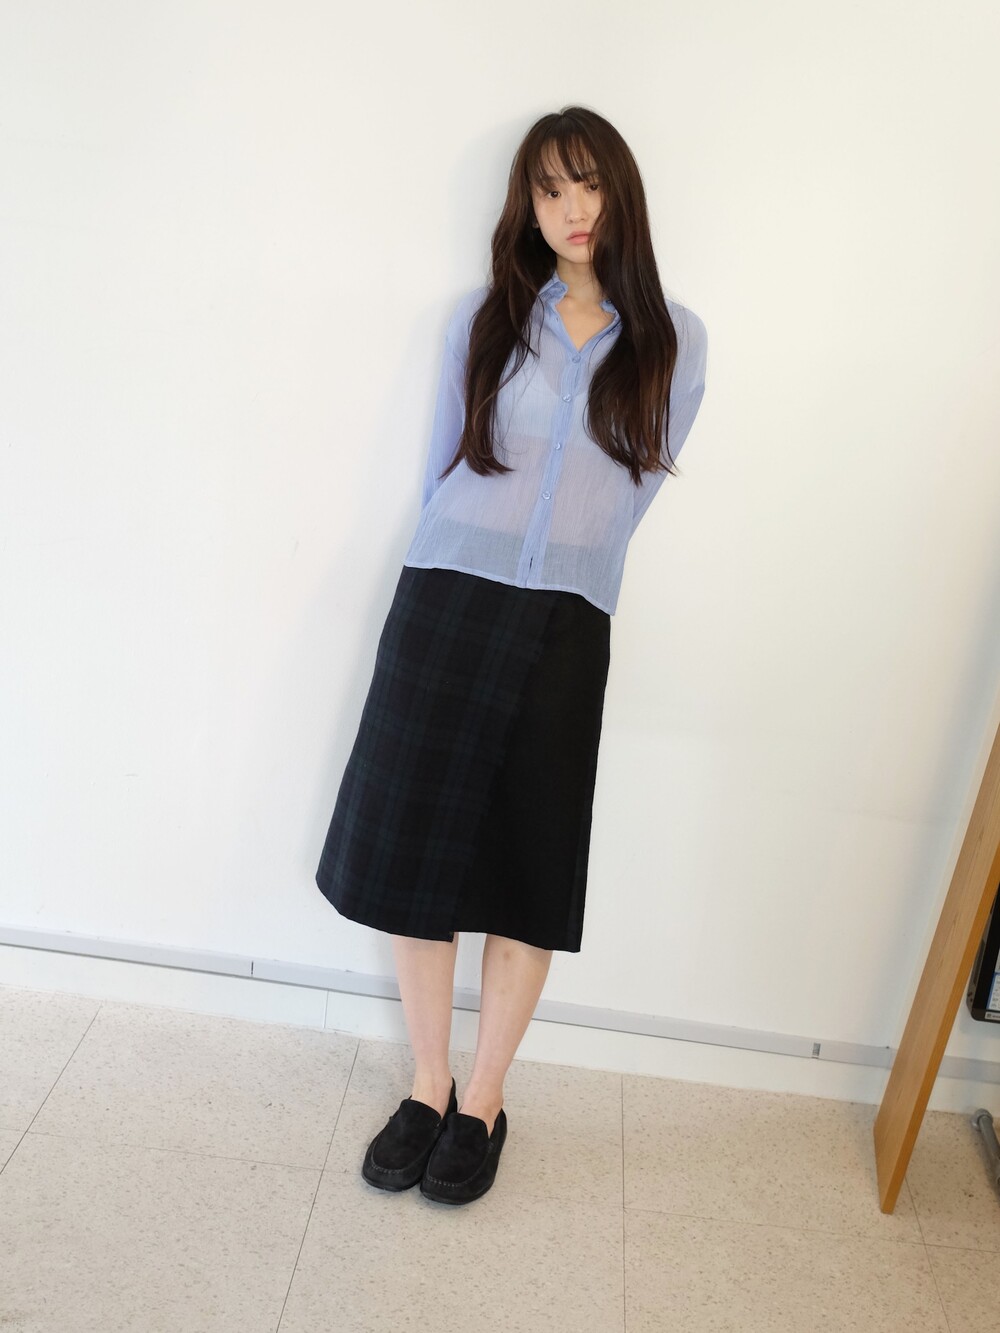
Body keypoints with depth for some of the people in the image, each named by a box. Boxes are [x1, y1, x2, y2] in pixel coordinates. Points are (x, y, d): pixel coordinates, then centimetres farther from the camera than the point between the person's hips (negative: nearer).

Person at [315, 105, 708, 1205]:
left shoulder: (672, 340, 7)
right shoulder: (484, 318, 9)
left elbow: (642, 477, 11)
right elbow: (444, 467, 11)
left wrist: (564, 555, 8)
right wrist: (459, 576, 6)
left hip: (567, 620, 0)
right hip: (448, 600, 1)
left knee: (528, 872, 2)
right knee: (413, 848, 1)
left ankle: (483, 1101, 21)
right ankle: (427, 1087, 20)